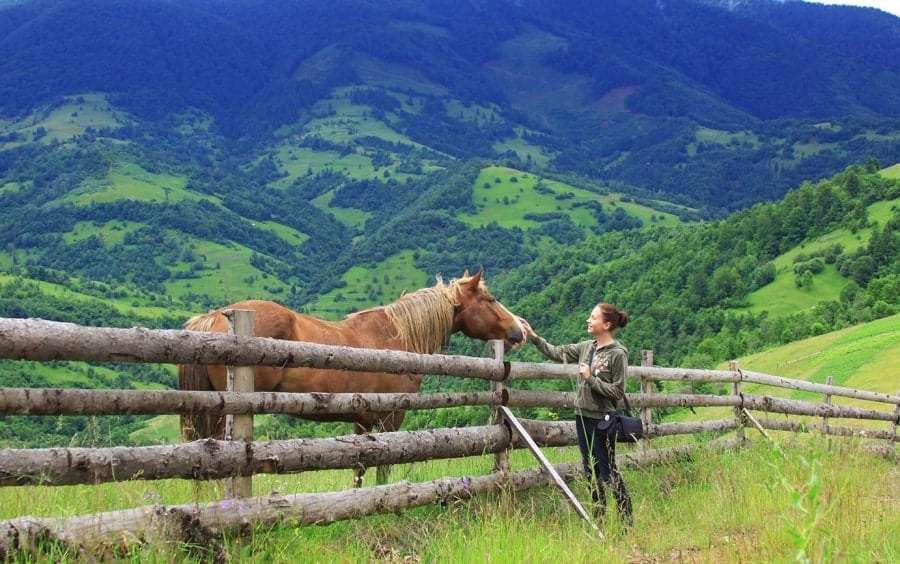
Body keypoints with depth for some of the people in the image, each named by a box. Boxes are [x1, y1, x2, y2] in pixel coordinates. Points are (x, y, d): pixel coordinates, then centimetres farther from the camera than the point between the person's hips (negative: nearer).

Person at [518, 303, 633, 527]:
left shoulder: (618, 354, -13)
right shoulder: (587, 347, 6)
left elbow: (617, 392, -14)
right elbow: (557, 353, 13)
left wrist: (591, 378, -18)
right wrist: (533, 337, 5)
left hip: (602, 419, -7)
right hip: (583, 416, 7)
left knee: (607, 471, -3)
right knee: (591, 470, 13)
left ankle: (627, 520, 8)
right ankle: (599, 518, 23)